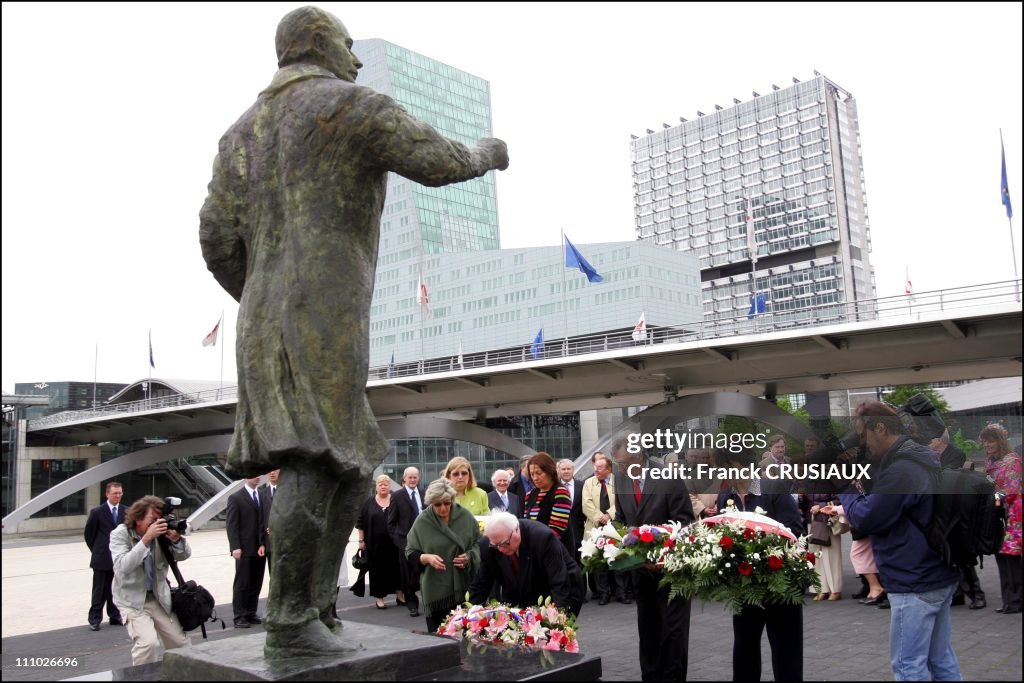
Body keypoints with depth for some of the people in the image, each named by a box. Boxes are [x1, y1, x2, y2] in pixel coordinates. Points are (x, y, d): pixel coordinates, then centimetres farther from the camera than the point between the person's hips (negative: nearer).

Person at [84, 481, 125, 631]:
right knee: (99, 591, 2)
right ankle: (95, 619, 9)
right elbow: (89, 534, 1)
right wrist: (96, 550, 5)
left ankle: (115, 616, 20)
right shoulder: (97, 512, -6)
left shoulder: (126, 511, 3)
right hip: (102, 558, -3)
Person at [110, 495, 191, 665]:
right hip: (132, 600, -4)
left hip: (159, 597, 4)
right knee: (149, 643, -25)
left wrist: (177, 540, -23)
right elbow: (122, 567, -28)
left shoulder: (161, 533, -6)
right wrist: (146, 539, -35)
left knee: (182, 645, 5)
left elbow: (183, 556, -1)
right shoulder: (120, 534, -13)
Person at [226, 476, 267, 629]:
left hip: (260, 549, 4)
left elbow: (264, 521, 8)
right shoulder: (235, 498, -3)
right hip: (244, 549, -4)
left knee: (256, 584, 7)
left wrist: (263, 544, -3)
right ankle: (239, 616, 7)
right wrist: (235, 547, -14)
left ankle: (251, 613, 16)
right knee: (242, 583, 1)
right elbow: (231, 525, -6)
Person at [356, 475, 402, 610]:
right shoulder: (369, 502, 2)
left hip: (393, 542, 0)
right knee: (378, 569, 5)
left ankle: (399, 594, 20)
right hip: (375, 543, 0)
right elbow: (361, 522, 4)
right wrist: (361, 540, 1)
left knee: (396, 567, 7)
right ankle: (379, 598, 14)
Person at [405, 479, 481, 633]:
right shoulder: (422, 521, -4)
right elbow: (410, 553, 0)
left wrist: (469, 556, -9)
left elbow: (479, 542, 9)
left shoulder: (465, 516, -1)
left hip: (465, 586, 1)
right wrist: (427, 558, -18)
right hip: (436, 589, -1)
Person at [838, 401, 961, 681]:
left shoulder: (901, 470, -22)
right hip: (938, 575, 10)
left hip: (915, 583, -10)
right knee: (941, 658, 16)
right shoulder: (922, 457, 11)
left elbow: (865, 518, -18)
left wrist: (845, 489, -2)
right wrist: (862, 479, 6)